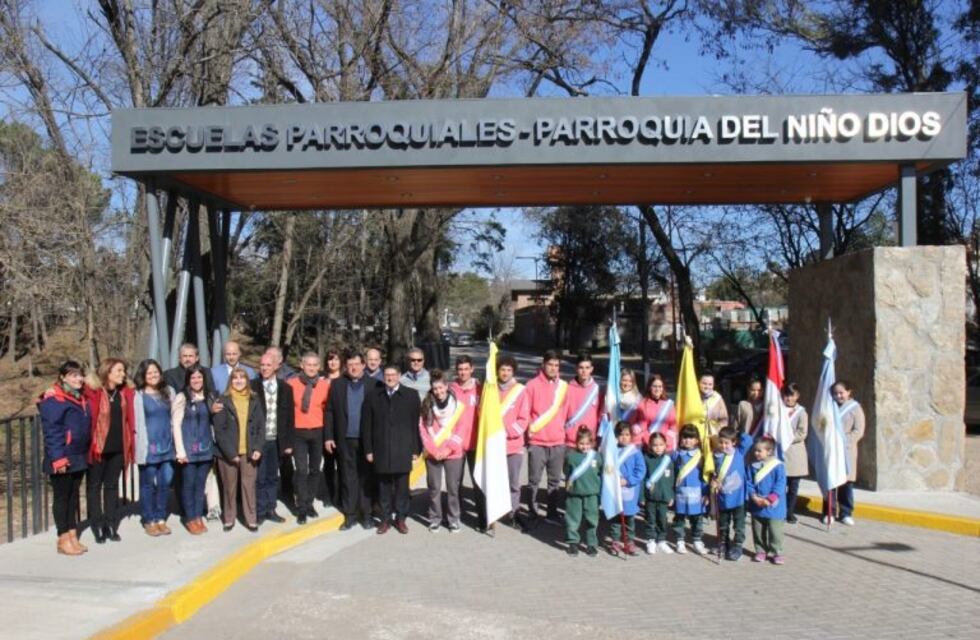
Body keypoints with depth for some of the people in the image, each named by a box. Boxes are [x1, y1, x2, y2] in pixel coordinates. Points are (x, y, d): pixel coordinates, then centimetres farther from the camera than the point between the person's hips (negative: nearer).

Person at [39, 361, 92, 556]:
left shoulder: (81, 399, 12)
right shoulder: (54, 400, -13)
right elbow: (51, 431, -17)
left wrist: (86, 453, 12)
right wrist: (58, 458, -21)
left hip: (78, 457, 8)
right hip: (62, 459, -8)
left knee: (73, 496, 13)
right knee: (62, 497, 2)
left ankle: (73, 536, 21)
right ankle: (64, 540, 9)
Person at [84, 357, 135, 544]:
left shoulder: (125, 394, 5)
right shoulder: (94, 393, -11)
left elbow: (128, 420, 9)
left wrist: (130, 445, 5)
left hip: (118, 447, 5)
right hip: (98, 446, -5)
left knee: (112, 486, 13)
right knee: (95, 485, 7)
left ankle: (111, 525, 21)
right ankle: (97, 525, 14)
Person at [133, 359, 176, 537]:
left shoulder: (168, 392, 10)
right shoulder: (138, 396, -4)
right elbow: (138, 423, -6)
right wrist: (144, 446, -11)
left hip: (167, 445, 4)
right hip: (149, 446, -4)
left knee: (165, 482, 7)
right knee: (148, 484, 5)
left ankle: (161, 519, 19)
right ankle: (149, 521, 15)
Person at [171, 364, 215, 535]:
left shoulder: (208, 397, 9)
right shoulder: (181, 398, -5)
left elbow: (211, 423, 11)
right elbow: (176, 425, -8)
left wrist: (213, 446, 4)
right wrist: (180, 451, -12)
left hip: (205, 448, 4)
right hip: (188, 449, -4)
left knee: (200, 484, 9)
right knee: (188, 484, 3)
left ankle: (199, 517, 18)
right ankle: (190, 519, 14)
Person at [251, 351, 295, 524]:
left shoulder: (285, 388, 5)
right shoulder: (253, 387, -4)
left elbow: (289, 416, 6)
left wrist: (289, 442, 2)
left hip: (277, 441, 3)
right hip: (258, 440, -3)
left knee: (272, 477, 12)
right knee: (259, 478, 4)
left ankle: (271, 509, 21)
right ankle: (259, 511, 14)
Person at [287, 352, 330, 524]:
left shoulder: (325, 384, -3)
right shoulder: (291, 384, -6)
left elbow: (328, 409, 6)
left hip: (318, 432, 2)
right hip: (298, 433, -2)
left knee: (314, 469, 10)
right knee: (301, 470, -6)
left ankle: (309, 503, 24)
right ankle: (301, 508, 4)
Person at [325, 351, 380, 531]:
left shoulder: (374, 385, -1)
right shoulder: (337, 384, 5)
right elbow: (330, 412, 5)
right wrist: (328, 437, -1)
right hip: (345, 439, 2)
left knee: (366, 477, 6)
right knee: (348, 477, 8)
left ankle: (366, 514, 14)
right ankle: (350, 514, 16)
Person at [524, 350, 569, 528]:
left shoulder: (563, 386, 6)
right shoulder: (532, 385, -5)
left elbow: (566, 411, 13)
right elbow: (524, 411, -4)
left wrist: (563, 429, 9)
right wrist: (530, 429, -8)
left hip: (558, 442, 4)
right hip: (537, 442, -3)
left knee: (555, 480, 12)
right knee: (534, 480, 1)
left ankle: (553, 512, 23)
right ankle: (532, 514, 10)